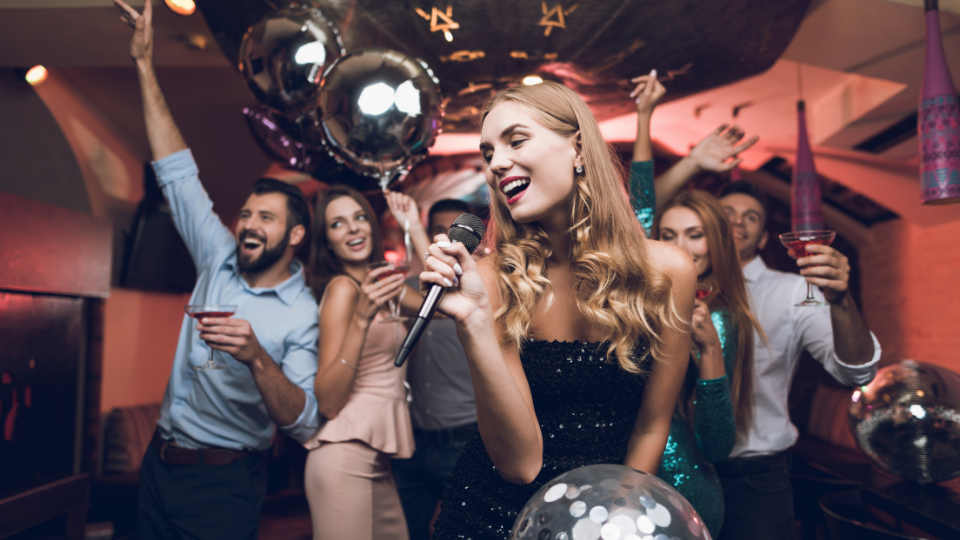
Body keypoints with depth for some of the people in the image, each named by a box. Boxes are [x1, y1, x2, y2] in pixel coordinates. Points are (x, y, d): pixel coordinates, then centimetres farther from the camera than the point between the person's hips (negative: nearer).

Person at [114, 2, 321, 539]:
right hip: (159, 461, 6)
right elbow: (179, 173, 1)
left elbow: (305, 425, -24)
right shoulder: (220, 262, 0)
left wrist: (257, 358, -39)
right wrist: (146, 66, 0)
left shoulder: (303, 317, -16)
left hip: (223, 484, -5)